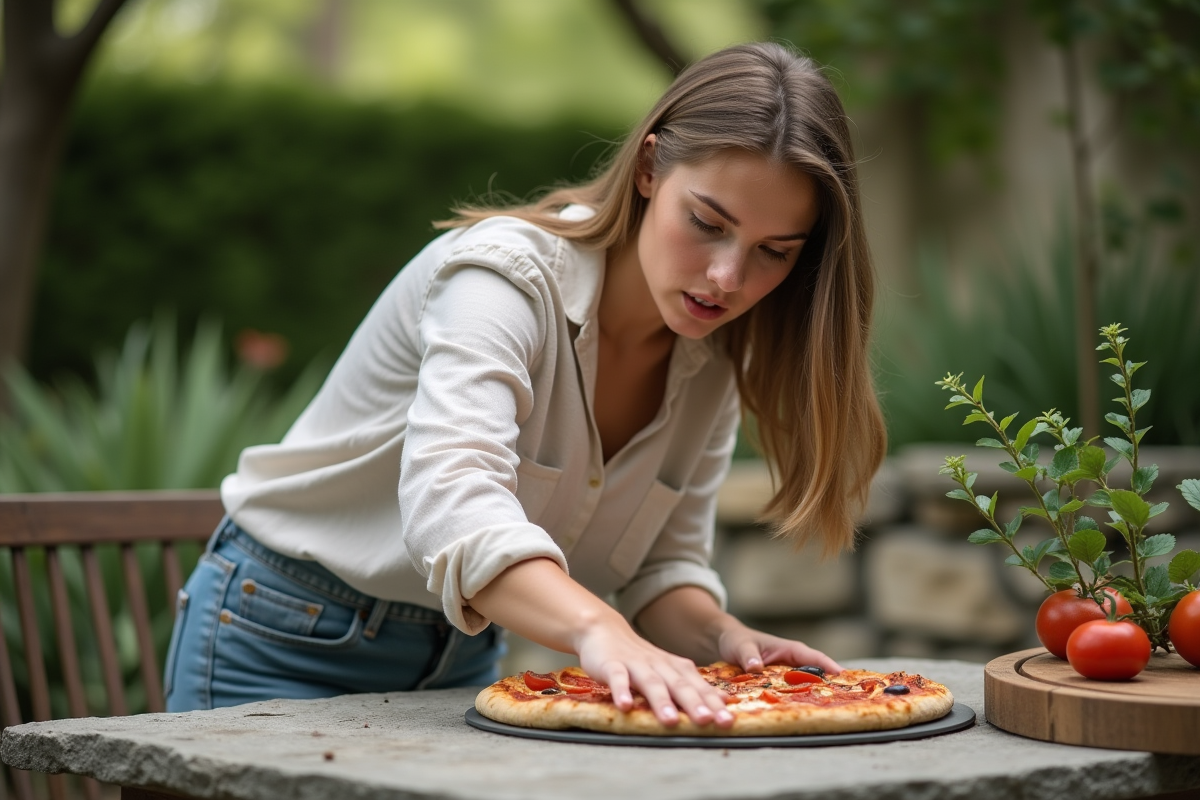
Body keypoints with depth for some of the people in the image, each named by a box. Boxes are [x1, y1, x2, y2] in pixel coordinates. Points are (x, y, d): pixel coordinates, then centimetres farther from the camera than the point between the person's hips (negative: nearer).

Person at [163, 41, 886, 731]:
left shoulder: (715, 362, -5)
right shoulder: (508, 274, -27)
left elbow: (663, 563, 0)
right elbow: (451, 501, -43)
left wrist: (721, 636, -21)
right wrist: (600, 631, -58)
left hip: (462, 659, 6)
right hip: (289, 640, -5)